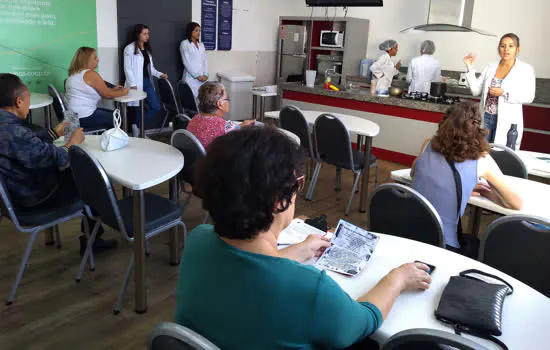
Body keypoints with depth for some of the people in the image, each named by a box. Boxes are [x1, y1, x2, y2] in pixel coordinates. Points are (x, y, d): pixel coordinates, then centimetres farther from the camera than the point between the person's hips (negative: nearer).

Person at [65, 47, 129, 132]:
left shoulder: (74, 73, 12)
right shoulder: (90, 74, -17)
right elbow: (107, 94, -11)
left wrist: (113, 89, 15)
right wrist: (123, 92, 4)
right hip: (85, 118, -10)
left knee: (113, 114, 21)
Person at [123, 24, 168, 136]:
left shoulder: (147, 49, 17)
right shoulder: (130, 49, -5)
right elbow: (127, 68, -9)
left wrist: (160, 74, 3)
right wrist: (132, 85, -17)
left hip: (148, 82, 7)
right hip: (137, 84, -7)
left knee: (156, 107, 1)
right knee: (139, 109, -1)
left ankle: (138, 126, 15)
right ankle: (138, 131, 13)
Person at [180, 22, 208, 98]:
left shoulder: (201, 45, 17)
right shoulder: (185, 44, 0)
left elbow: (205, 60, 11)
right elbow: (186, 62, -8)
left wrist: (205, 75, -4)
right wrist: (197, 76, -12)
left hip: (202, 78, 5)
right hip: (191, 77, -5)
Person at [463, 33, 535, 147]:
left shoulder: (525, 69, -1)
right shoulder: (490, 67, 9)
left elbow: (529, 97, -8)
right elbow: (476, 90, 6)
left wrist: (504, 93, -19)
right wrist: (470, 68, 1)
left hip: (507, 122, -3)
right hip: (485, 118, 3)